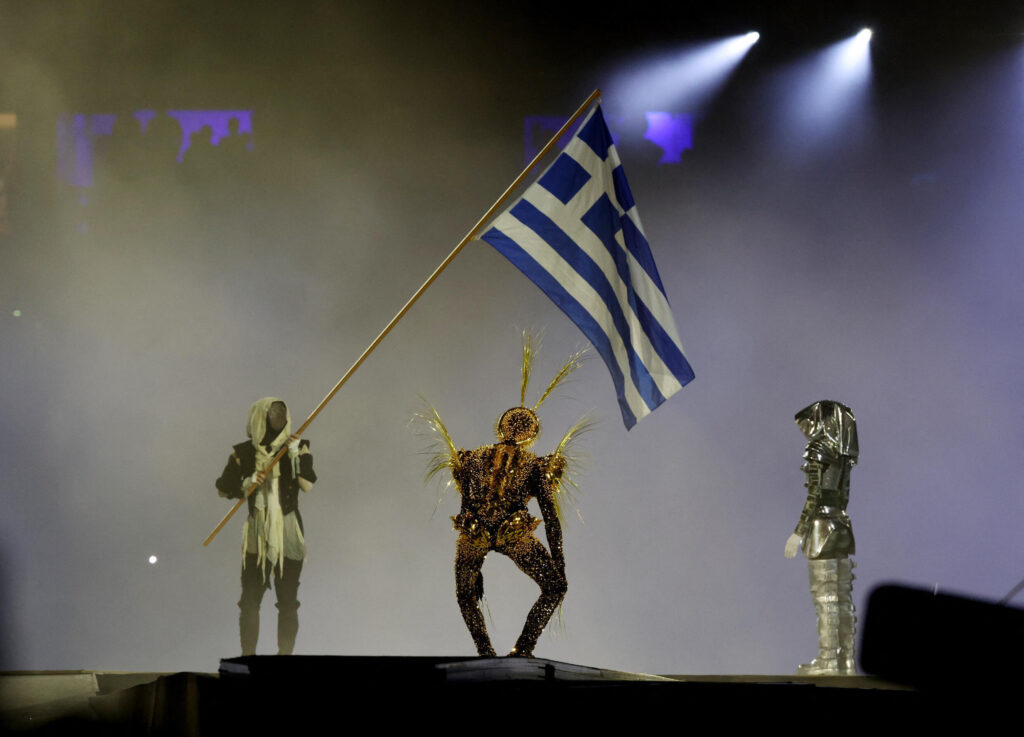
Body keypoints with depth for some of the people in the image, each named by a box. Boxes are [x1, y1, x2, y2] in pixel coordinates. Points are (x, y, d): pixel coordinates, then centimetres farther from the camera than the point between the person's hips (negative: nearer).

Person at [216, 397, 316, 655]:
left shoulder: (296, 448, 3)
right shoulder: (244, 453, 5)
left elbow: (308, 484, -10)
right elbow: (223, 488, 6)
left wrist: (297, 455, -19)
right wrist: (248, 483, -10)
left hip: (288, 533, 0)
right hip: (257, 534, 0)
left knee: (288, 600, 0)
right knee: (250, 599, -2)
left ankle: (285, 653, 3)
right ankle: (248, 655, 3)